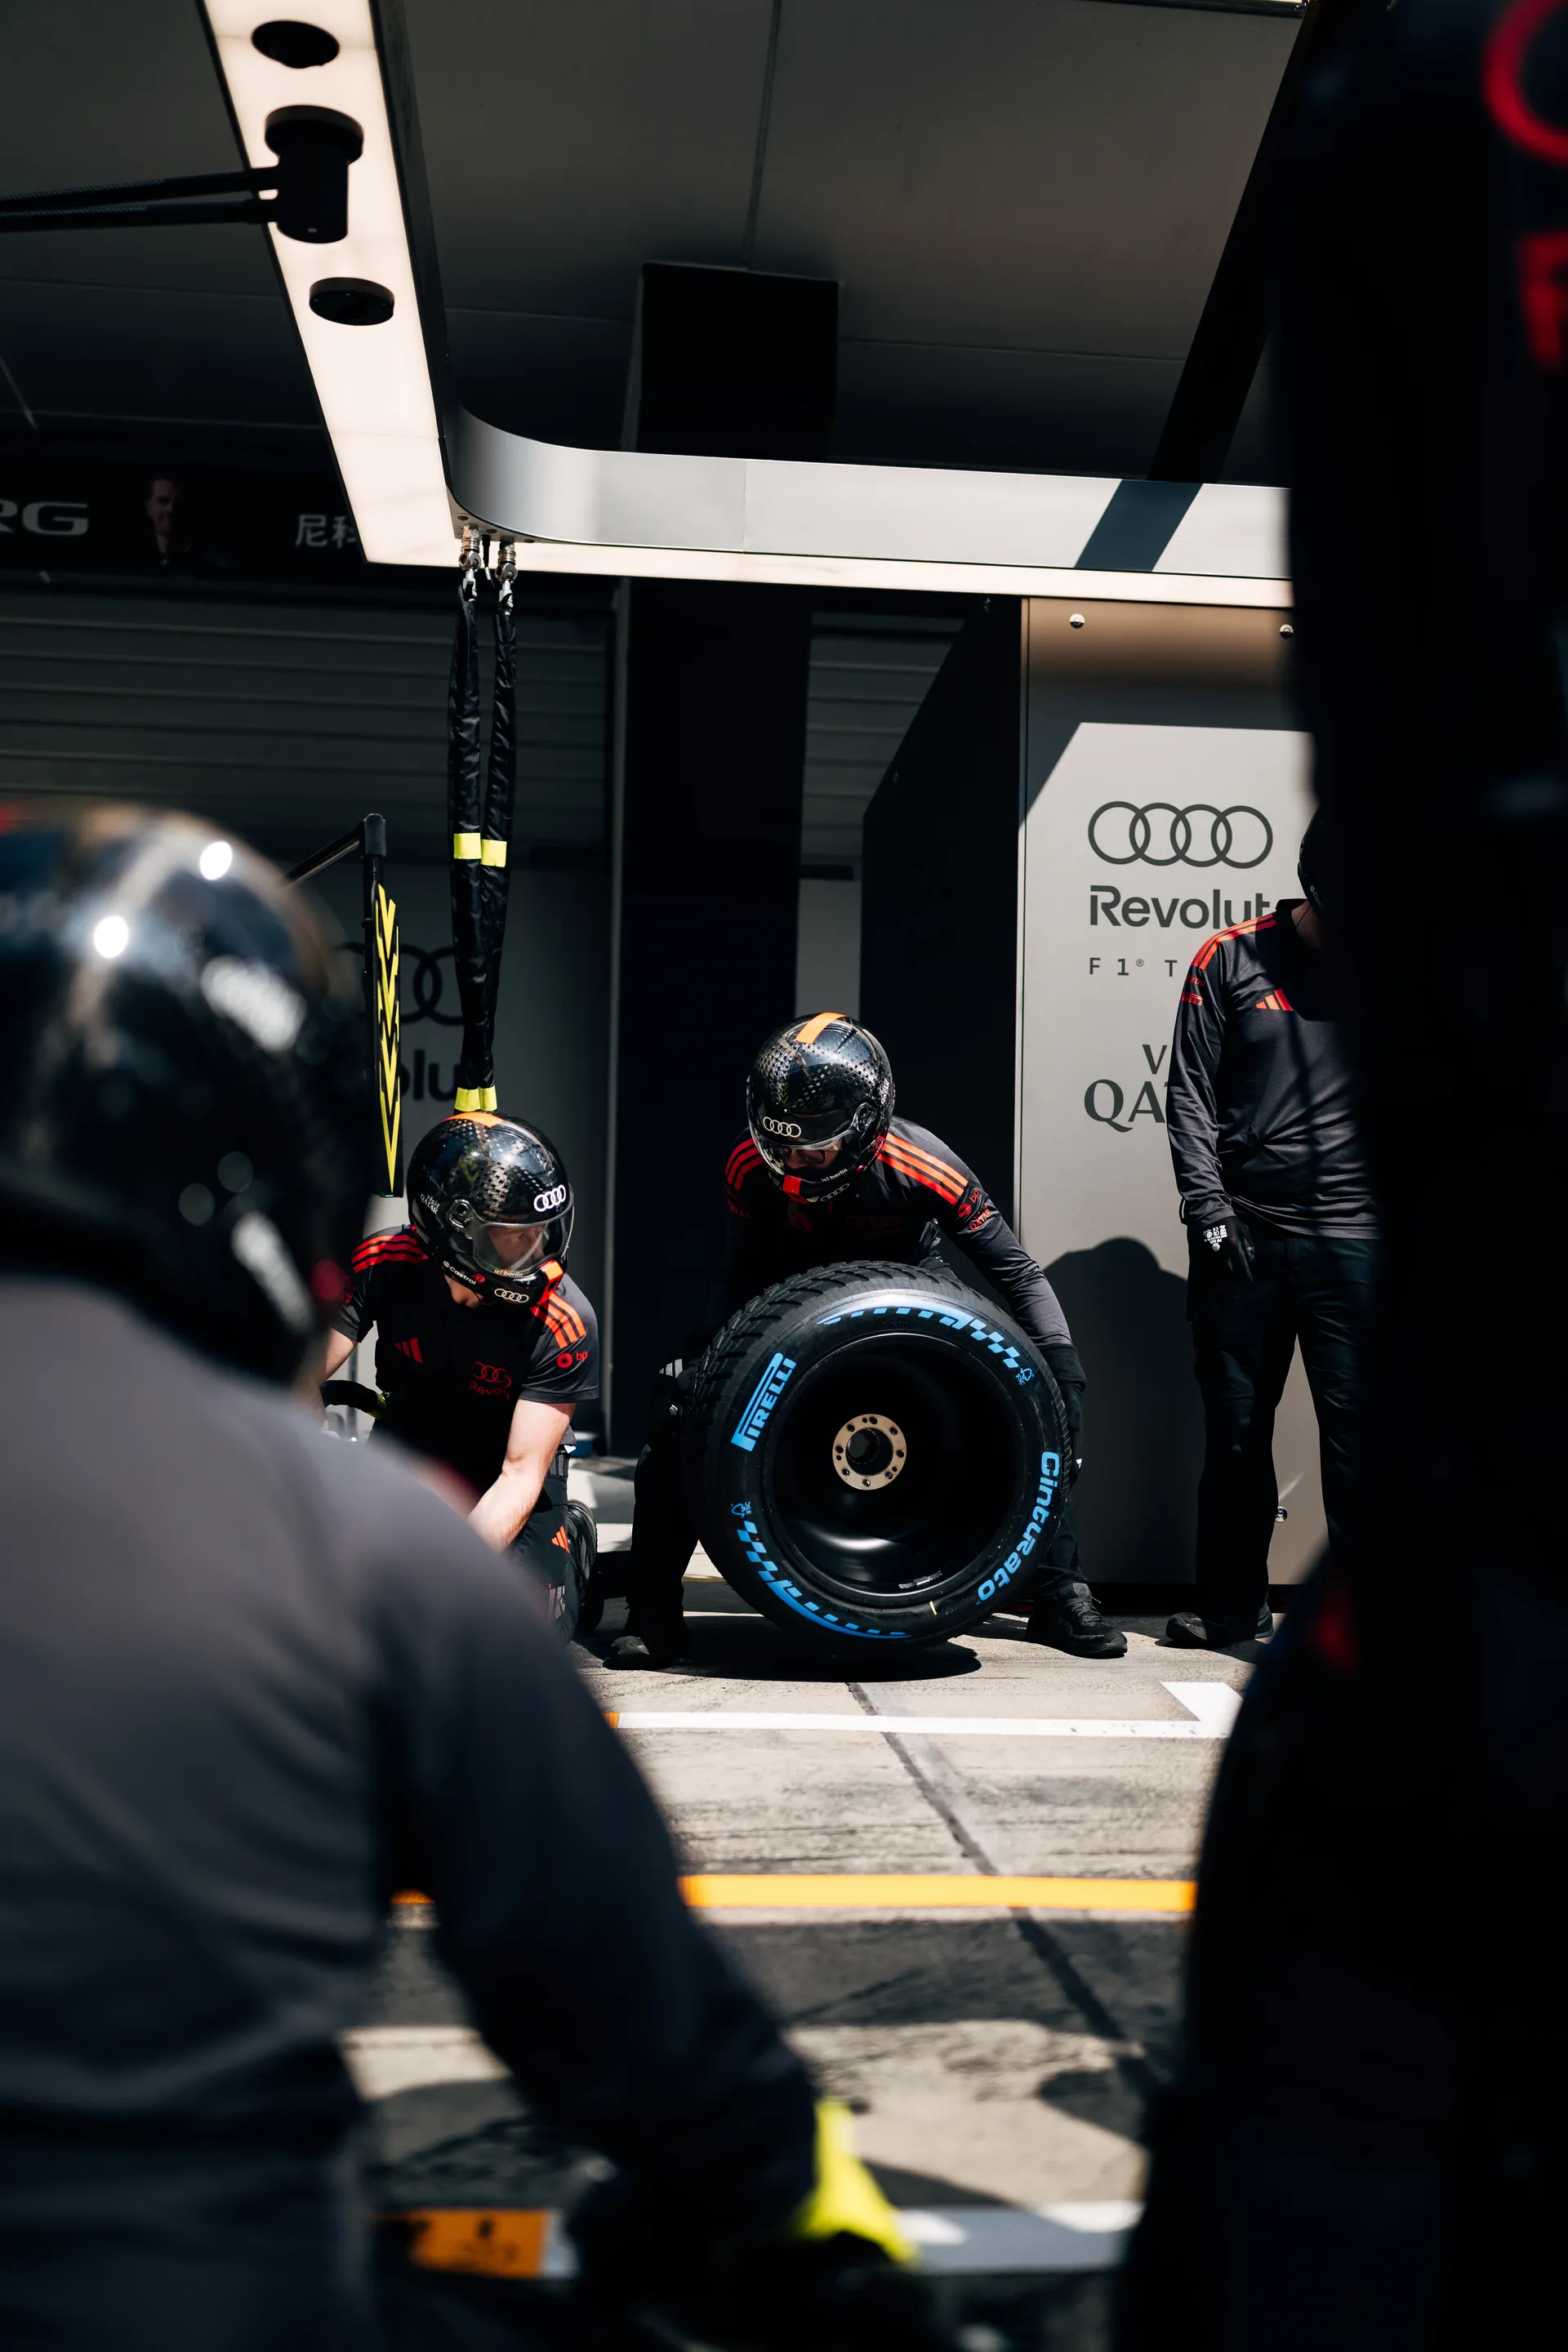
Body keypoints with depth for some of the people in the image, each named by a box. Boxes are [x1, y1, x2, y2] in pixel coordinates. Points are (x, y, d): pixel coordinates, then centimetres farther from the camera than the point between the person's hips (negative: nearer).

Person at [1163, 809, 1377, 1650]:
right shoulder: (1231, 959, 4)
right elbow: (1189, 1097, 3)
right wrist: (1210, 1210, -6)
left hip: (1354, 1239, 0)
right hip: (1242, 1234, 1)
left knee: (1359, 1427, -5)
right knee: (1236, 1428, 8)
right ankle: (1233, 1607, 22)